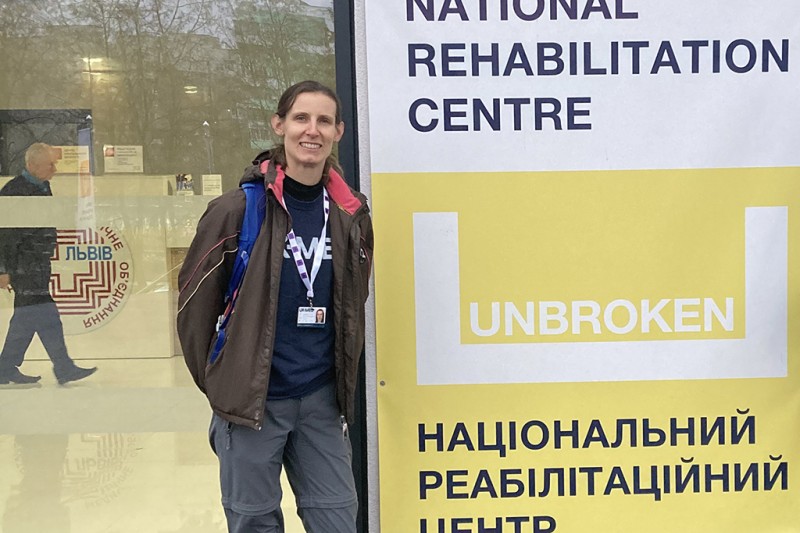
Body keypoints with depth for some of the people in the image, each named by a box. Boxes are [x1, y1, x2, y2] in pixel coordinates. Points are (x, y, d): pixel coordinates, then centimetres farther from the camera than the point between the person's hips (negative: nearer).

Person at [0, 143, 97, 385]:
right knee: (45, 314, -8)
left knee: (27, 315, 12)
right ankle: (64, 368, -4)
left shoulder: (42, 188, 14)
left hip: (39, 263, 9)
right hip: (23, 263, -9)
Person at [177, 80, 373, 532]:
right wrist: (218, 382, 1)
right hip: (251, 400, -3)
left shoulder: (351, 216, 4)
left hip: (321, 398, 4)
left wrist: (344, 380, 13)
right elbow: (195, 301, -3)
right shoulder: (238, 210, -9)